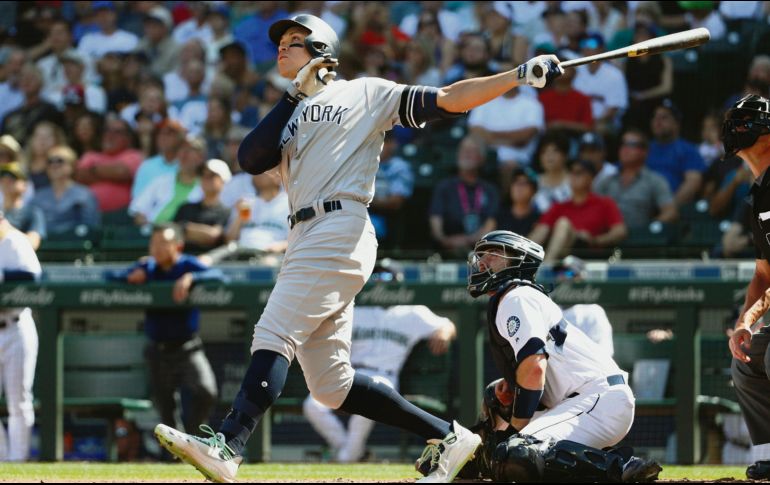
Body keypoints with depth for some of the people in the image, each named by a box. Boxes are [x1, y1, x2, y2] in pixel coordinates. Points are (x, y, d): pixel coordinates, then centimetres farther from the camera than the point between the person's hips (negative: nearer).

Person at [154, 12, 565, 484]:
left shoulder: (367, 94, 9)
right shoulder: (289, 115, 26)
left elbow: (447, 100, 3)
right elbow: (251, 159, 8)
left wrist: (521, 75, -8)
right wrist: (296, 96, 6)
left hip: (340, 229, -8)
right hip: (306, 239, 8)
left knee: (274, 336, -21)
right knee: (331, 384, 4)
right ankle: (449, 437, 12)